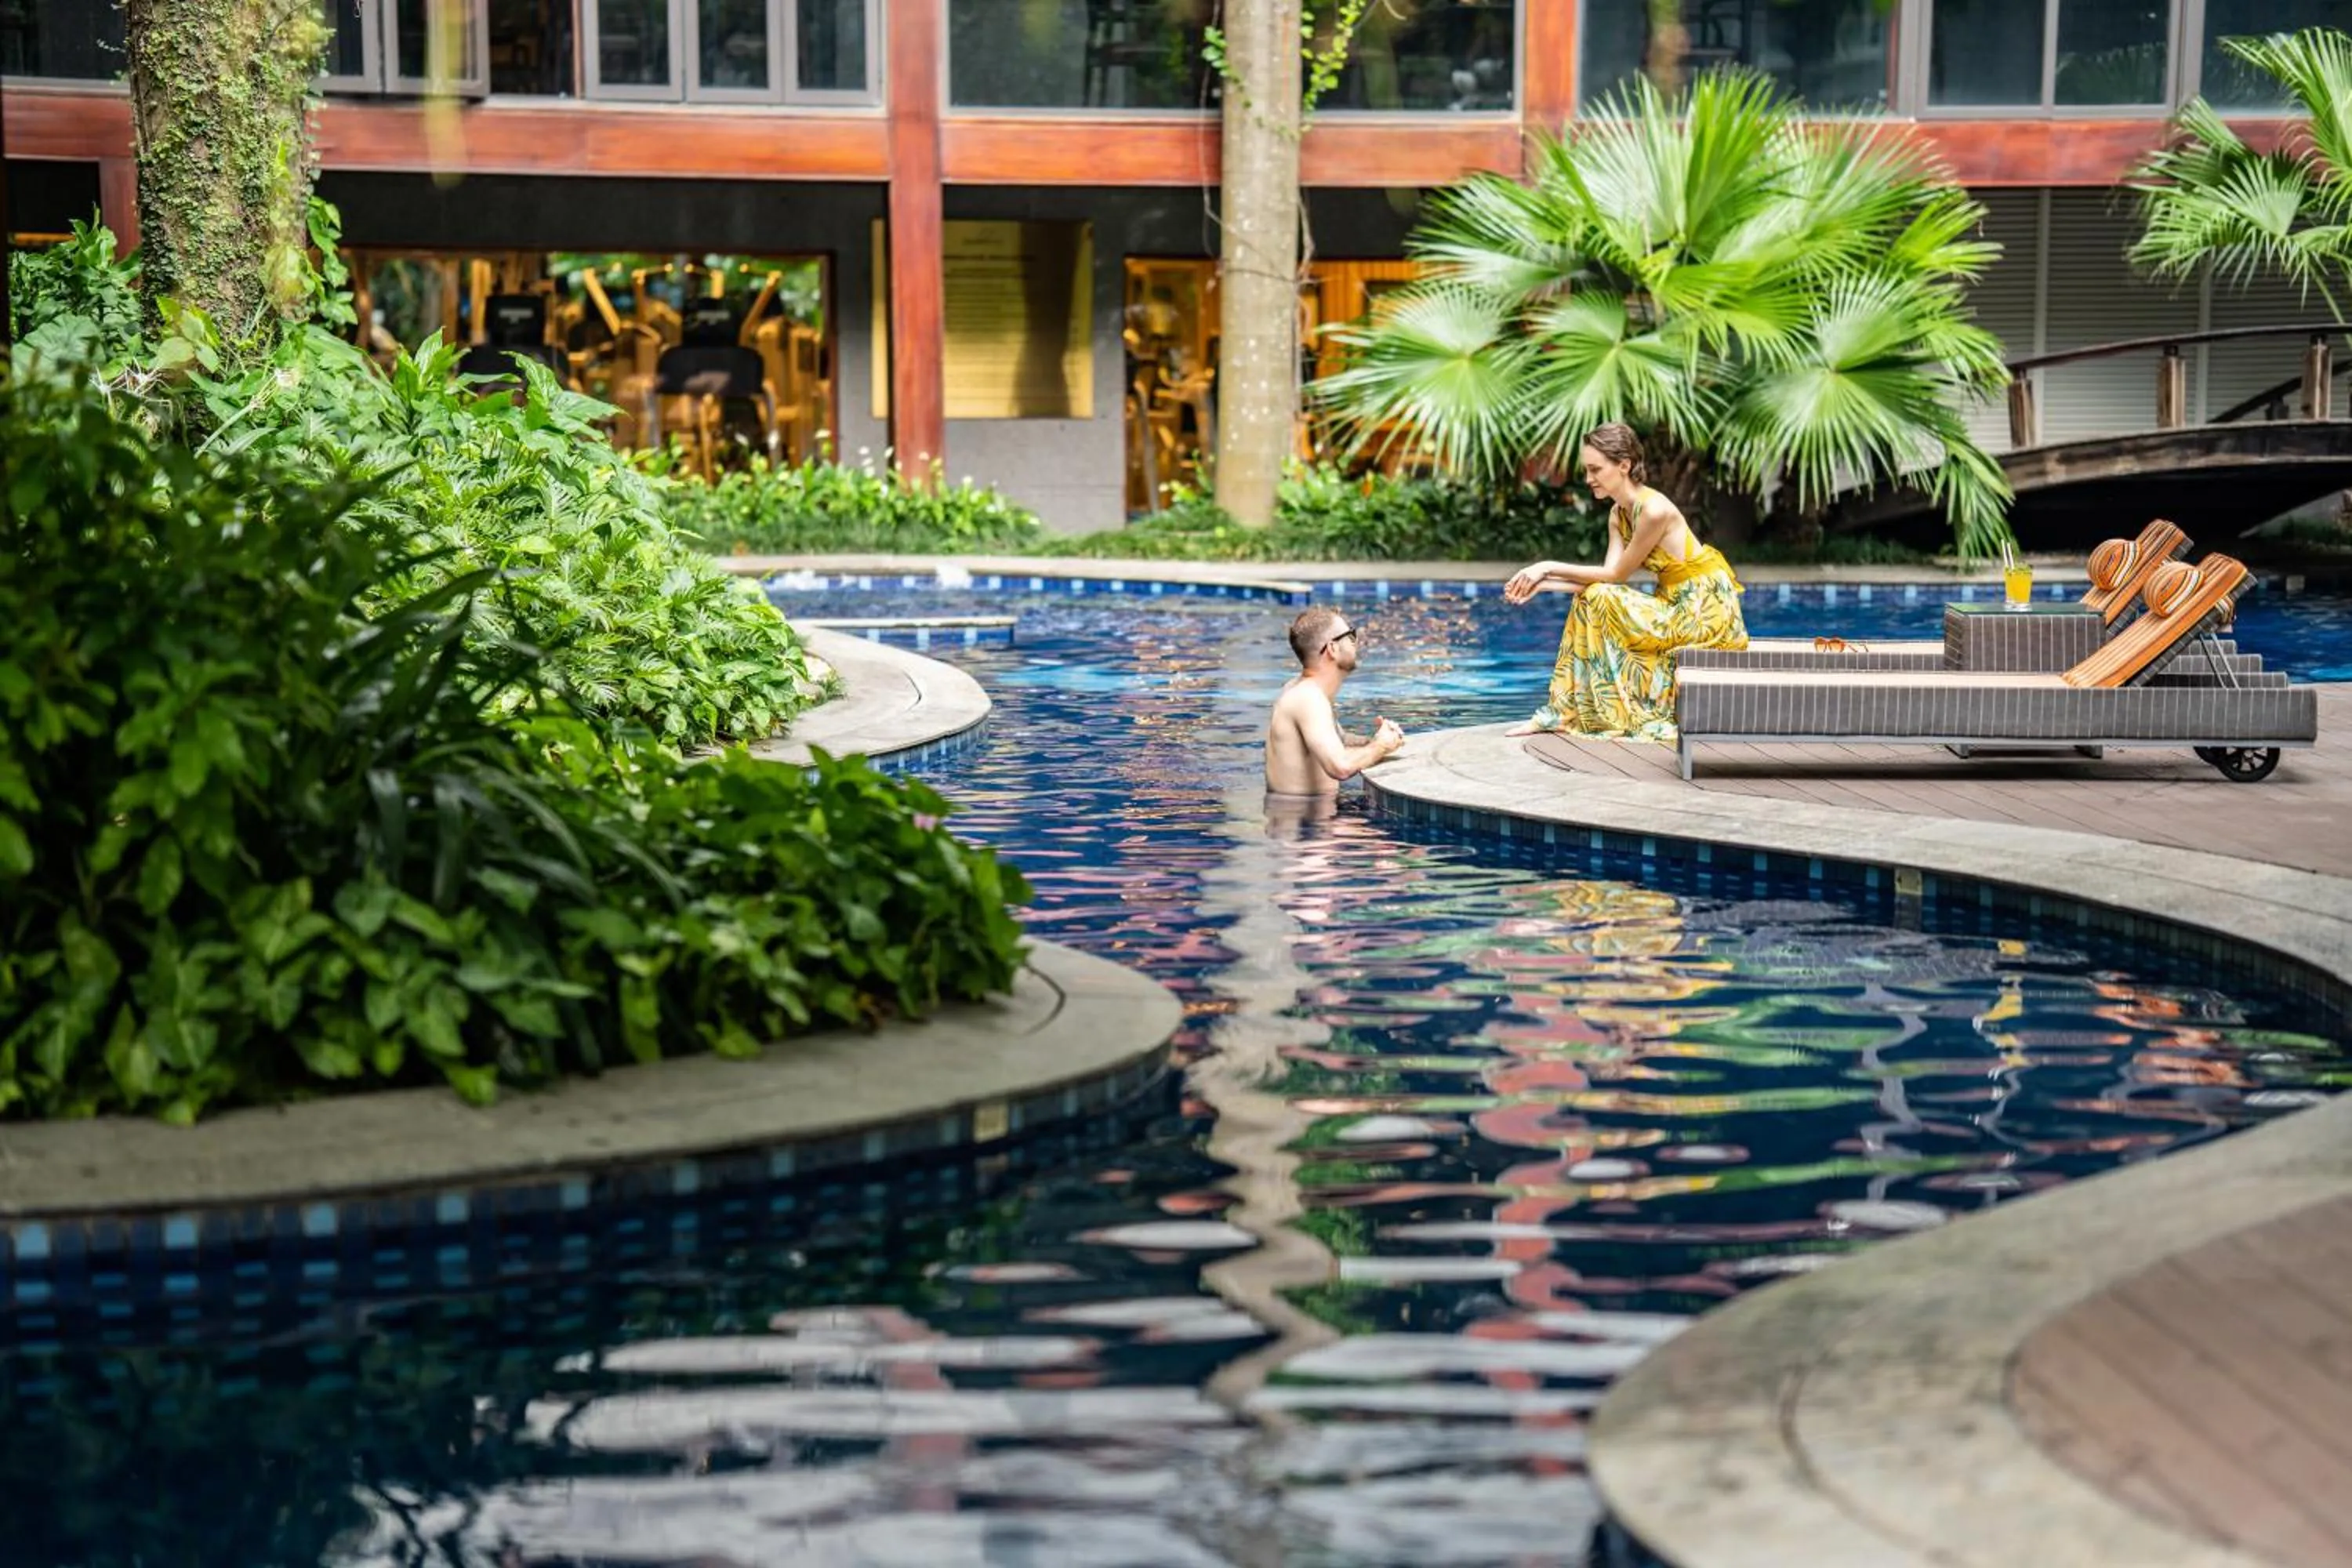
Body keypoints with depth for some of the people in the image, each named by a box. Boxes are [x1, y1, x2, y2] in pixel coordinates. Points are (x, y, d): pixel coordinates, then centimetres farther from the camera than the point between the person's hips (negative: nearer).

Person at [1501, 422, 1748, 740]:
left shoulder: (1654, 511, -23)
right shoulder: (1618, 513, 5)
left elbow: (1616, 575, -17)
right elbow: (1610, 575, -3)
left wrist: (1550, 568, -14)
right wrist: (1544, 581, -13)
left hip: (1706, 609, -9)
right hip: (1675, 603, 9)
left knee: (1600, 600, -17)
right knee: (1589, 599, 0)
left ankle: (1621, 715, -7)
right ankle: (1565, 712, 3)